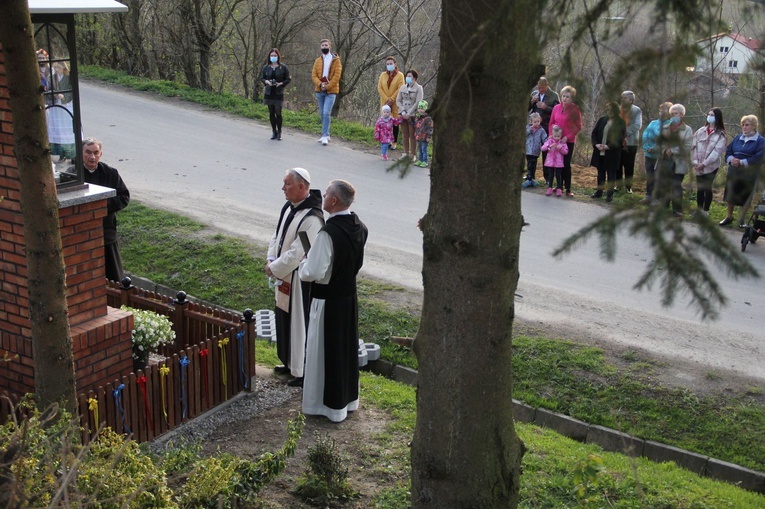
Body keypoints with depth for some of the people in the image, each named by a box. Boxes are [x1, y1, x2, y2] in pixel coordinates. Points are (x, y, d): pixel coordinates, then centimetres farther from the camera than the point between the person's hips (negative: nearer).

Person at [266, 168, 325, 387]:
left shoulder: (311, 218, -26)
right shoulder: (288, 208, 4)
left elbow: (297, 253, -25)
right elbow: (277, 236, 13)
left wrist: (274, 269, -15)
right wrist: (271, 260, -2)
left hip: (300, 280, -10)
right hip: (285, 278, 10)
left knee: (300, 324, 2)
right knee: (284, 320, 21)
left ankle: (304, 372, 15)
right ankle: (290, 363, 38)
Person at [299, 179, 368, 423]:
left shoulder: (328, 233, -27)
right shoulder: (359, 228, -1)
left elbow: (314, 273, -26)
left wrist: (303, 265, -5)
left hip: (328, 301, -8)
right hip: (349, 296, 8)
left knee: (326, 350, 7)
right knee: (347, 347, 20)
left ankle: (330, 405, 19)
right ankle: (348, 398, 34)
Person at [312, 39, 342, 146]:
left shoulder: (336, 60, 0)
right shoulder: (318, 61, 11)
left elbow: (337, 76, -9)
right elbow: (314, 75, 4)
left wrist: (327, 86, -15)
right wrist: (320, 84, -15)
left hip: (331, 91, -5)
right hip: (319, 91, 5)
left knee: (326, 113, -15)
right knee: (322, 113, 9)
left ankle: (325, 136, -13)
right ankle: (326, 134, 19)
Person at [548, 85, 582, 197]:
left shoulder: (575, 109, -6)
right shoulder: (556, 108, 4)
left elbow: (578, 127, -5)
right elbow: (551, 123, 12)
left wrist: (568, 137, -12)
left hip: (568, 141, -3)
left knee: (566, 165, -3)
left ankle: (568, 189, 3)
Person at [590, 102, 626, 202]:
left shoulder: (620, 123, -4)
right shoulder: (602, 120, 7)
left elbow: (620, 138, -10)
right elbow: (594, 133, 8)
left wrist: (608, 146, -20)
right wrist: (596, 144, -9)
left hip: (612, 152, -4)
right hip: (599, 152, 4)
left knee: (611, 172, 3)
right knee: (600, 171, 13)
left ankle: (610, 194, 9)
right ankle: (599, 191, 23)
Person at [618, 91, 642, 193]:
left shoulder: (637, 111, -2)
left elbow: (637, 126, -13)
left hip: (630, 142, -3)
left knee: (629, 166, 2)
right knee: (617, 165, 6)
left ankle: (628, 186, 9)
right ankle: (617, 185, 17)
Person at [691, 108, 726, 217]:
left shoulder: (720, 134, -4)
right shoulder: (701, 131, 7)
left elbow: (717, 151, -12)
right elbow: (694, 146, 4)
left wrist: (704, 163, -17)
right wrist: (695, 162, -8)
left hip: (711, 166, -3)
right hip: (699, 166, 3)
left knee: (707, 188, -1)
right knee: (699, 188, 9)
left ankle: (705, 211, 9)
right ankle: (699, 210, 20)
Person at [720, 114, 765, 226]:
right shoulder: (738, 138, 11)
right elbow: (728, 151, 11)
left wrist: (742, 162, -21)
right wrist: (731, 159, -11)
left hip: (749, 174, -4)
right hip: (733, 171, 4)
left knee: (745, 196, 3)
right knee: (730, 194, 9)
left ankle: (742, 219, 16)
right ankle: (729, 216, 24)